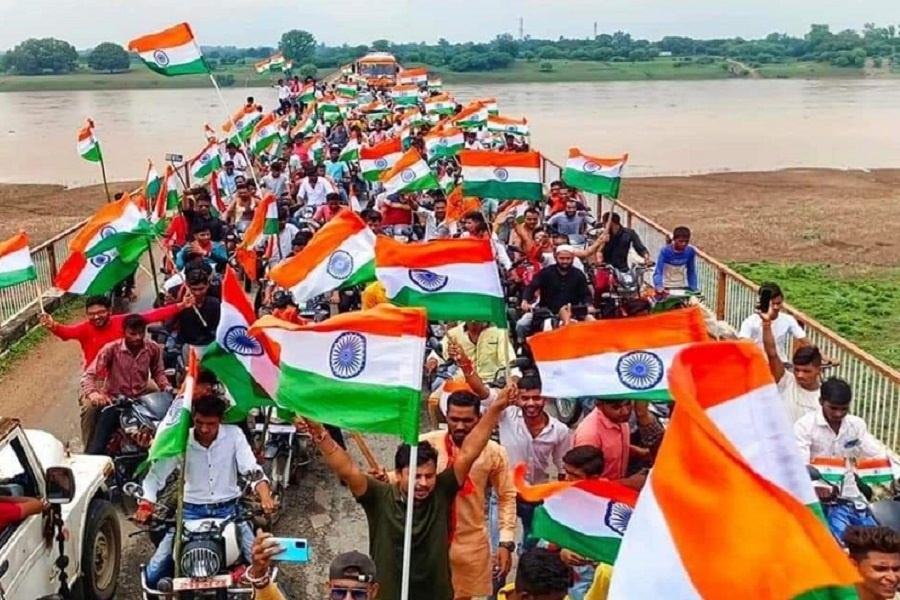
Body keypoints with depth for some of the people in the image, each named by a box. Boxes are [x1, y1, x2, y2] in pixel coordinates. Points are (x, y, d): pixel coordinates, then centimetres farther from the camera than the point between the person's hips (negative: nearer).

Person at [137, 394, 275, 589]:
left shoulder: (234, 434, -8)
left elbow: (251, 469, -16)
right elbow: (156, 473, -9)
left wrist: (265, 496, -34)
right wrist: (145, 505, -26)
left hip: (228, 509, 0)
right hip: (191, 511, 1)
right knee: (153, 575, -3)